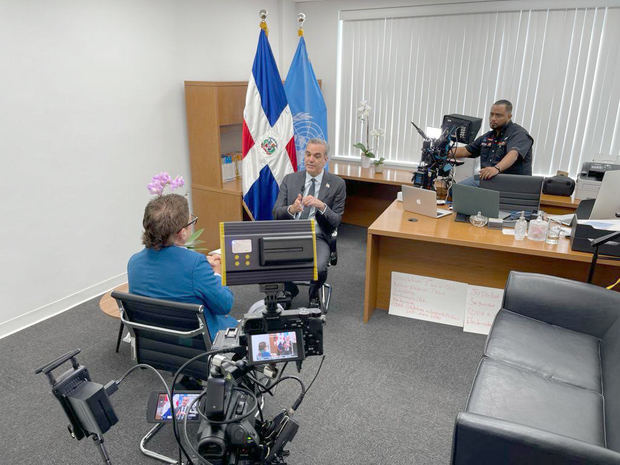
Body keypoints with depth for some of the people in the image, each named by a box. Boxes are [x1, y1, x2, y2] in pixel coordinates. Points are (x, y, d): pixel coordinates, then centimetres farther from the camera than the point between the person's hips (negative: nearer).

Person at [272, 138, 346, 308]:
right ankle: (290, 290, 12)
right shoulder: (290, 179, 7)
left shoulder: (337, 184, 2)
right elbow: (276, 213, 2)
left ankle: (313, 293, 10)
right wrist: (291, 209, -21)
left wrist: (322, 206, -21)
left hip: (318, 238, -2)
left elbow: (336, 221, 0)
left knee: (318, 268, -31)